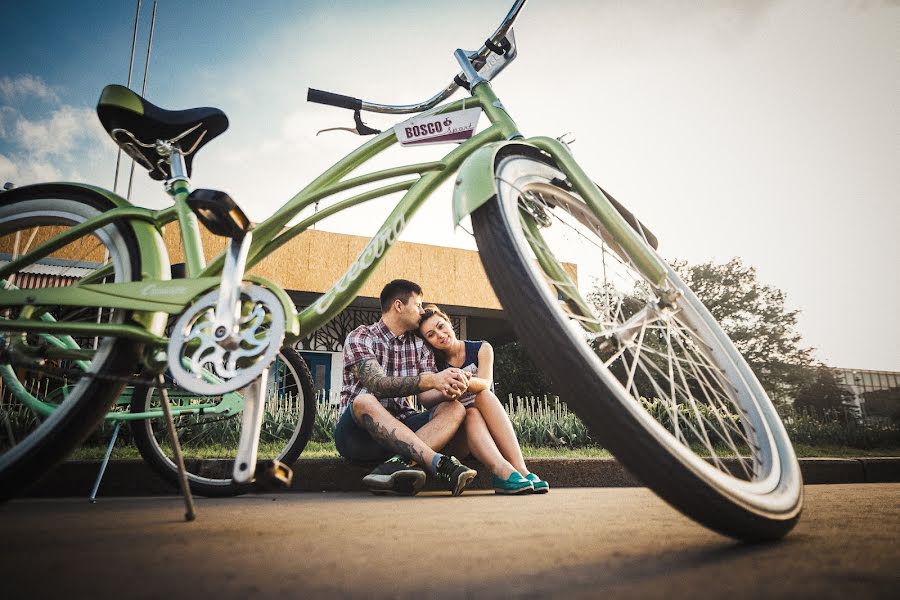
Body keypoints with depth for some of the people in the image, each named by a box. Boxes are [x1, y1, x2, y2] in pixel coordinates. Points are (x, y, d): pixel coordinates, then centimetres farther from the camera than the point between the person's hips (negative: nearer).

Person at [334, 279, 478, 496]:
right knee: (364, 401, -36)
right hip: (358, 429, -4)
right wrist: (431, 380, -34)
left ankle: (397, 464, -40)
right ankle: (439, 464, -42)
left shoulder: (420, 346, 11)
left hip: (401, 431, 5)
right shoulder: (360, 337, -5)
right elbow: (377, 384, -23)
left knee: (454, 408, -18)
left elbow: (428, 397, -1)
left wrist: (447, 390, -25)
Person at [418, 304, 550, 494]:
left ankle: (519, 468, -41)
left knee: (484, 396, -29)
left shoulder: (481, 349, 4)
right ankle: (503, 472, -52)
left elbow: (485, 384, -15)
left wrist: (465, 381, -37)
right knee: (472, 413, -31)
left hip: (490, 429, 0)